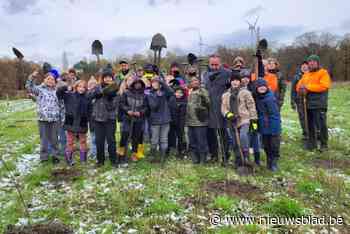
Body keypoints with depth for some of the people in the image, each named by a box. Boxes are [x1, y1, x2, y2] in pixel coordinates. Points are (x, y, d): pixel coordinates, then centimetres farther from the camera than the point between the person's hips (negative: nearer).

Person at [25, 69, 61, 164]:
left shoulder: (56, 90, 11)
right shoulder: (39, 89, 3)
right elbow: (29, 86, -13)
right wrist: (32, 77, -24)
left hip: (54, 119, 2)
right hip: (43, 119, -2)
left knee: (54, 139, 10)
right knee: (44, 139, 7)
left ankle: (55, 155, 22)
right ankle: (43, 156, 19)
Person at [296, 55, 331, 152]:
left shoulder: (323, 72, -3)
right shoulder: (306, 74, 17)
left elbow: (324, 86, -18)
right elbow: (299, 86, 14)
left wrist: (308, 86, -15)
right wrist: (302, 89, -10)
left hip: (319, 104, -6)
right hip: (309, 104, 7)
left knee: (321, 124, -4)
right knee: (310, 125, 12)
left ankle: (324, 144, 6)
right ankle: (312, 142, 23)